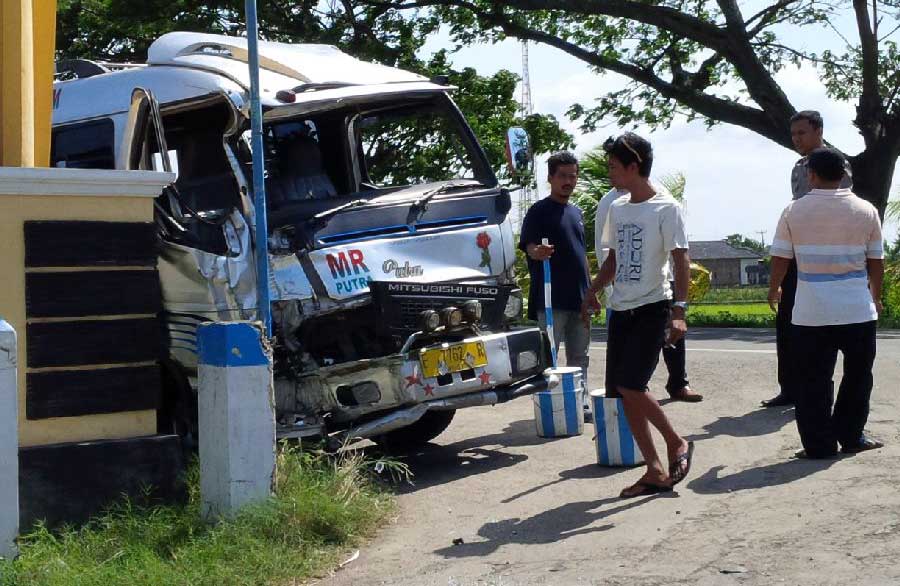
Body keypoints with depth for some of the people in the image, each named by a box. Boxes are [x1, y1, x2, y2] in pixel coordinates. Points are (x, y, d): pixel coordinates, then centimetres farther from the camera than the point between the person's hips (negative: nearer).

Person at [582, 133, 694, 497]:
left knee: (630, 385, -16)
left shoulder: (666, 209, -8)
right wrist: (592, 292, 12)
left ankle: (677, 444, 7)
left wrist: (679, 310, -21)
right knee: (623, 392, 3)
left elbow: (681, 261, -12)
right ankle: (656, 472, 10)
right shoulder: (617, 209, 13)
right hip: (621, 310, 7)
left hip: (652, 308, -7)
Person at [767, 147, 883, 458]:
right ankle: (850, 437, 22)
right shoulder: (866, 210, 2)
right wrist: (876, 297, 22)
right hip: (858, 311, 1)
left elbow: (780, 259, 1)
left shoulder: (794, 211, -2)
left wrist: (773, 292, 18)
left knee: (812, 381, 5)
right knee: (857, 376, 16)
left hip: (810, 313, -1)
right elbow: (876, 262, 7)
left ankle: (819, 444, 6)